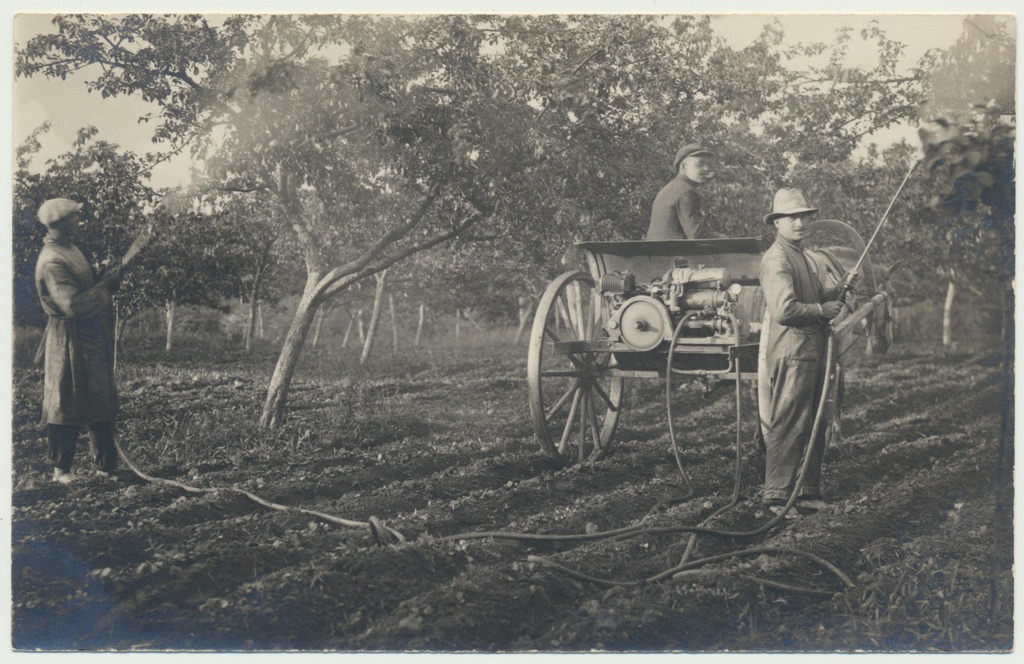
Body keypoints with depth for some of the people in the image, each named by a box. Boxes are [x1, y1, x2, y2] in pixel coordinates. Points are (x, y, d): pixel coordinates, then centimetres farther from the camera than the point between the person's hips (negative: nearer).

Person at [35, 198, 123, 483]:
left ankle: (107, 464, 23)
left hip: (92, 337, 10)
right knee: (66, 406, 0)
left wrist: (107, 278, 4)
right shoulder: (52, 261, -21)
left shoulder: (69, 250, 11)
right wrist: (107, 284, -21)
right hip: (71, 341, -10)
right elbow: (74, 305, -29)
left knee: (102, 404, 14)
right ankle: (61, 469, 11)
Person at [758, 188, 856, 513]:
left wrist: (840, 288, 10)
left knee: (814, 425, 14)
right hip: (792, 354, -10)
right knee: (789, 426, -7)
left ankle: (808, 491, 23)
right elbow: (784, 309, -25)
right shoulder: (776, 260, -14)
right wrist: (823, 310, -14)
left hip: (812, 351, 10)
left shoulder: (800, 256, 20)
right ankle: (777, 497, 0)